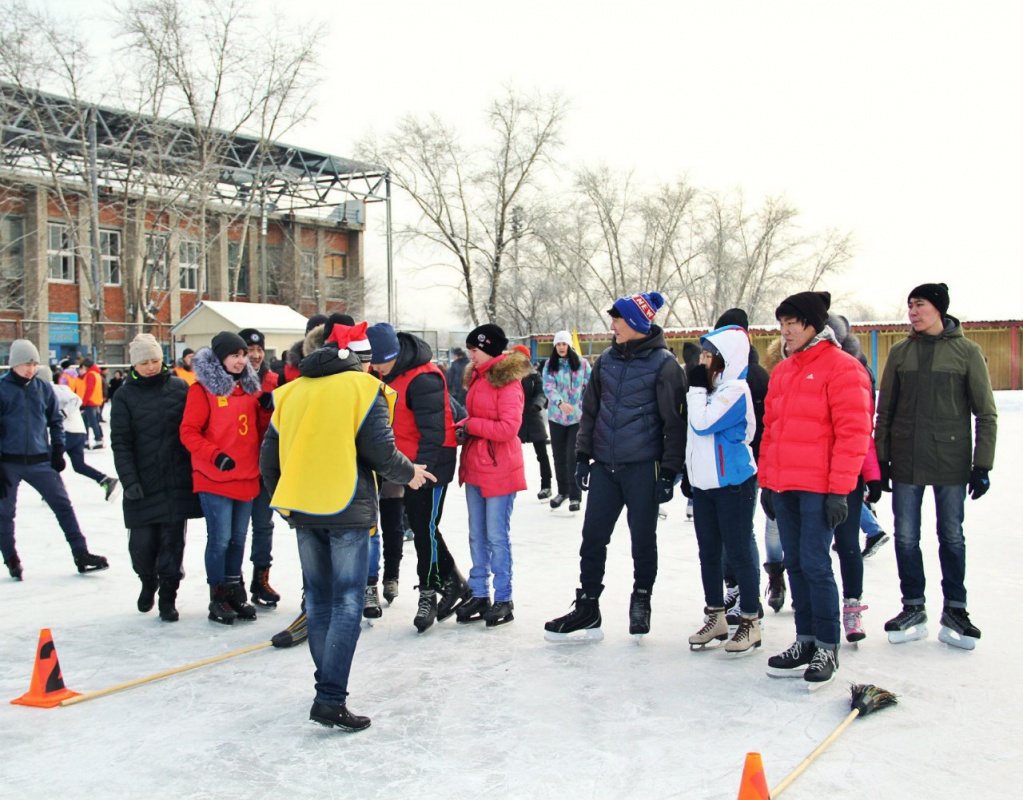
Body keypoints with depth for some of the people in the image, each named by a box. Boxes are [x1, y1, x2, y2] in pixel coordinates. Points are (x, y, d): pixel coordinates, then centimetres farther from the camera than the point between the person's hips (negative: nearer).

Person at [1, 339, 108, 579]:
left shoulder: (44, 388, 4)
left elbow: (55, 420, 14)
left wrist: (58, 451, 5)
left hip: (40, 461, 2)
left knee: (63, 505, -1)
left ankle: (81, 555, 3)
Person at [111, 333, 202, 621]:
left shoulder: (179, 387, 4)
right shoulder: (125, 396, 2)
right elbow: (120, 443, -2)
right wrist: (129, 480, -12)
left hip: (177, 481, 0)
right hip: (142, 485, 0)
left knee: (172, 542, 3)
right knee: (142, 544, 3)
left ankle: (168, 598, 18)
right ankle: (148, 583, 33)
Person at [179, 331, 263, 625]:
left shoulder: (250, 386, 12)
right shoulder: (203, 389, -6)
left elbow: (259, 427, 20)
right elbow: (189, 432, -10)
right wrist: (215, 456, -20)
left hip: (247, 477, 6)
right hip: (214, 479, -6)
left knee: (238, 538, 13)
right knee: (220, 539, -4)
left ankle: (235, 591, 24)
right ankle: (218, 597, 8)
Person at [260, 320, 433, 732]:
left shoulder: (289, 394, 9)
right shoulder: (363, 389, -6)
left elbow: (269, 458, 12)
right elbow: (381, 452, -12)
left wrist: (285, 498, 27)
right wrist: (409, 473, 7)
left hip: (302, 510, 5)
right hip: (347, 512, -5)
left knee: (318, 600, 17)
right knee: (347, 604, -3)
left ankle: (327, 685, 26)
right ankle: (330, 699, -9)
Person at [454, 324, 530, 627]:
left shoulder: (507, 382, -14)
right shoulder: (477, 377, 11)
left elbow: (508, 428, -21)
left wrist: (471, 425, -13)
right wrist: (462, 426, 0)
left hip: (499, 470, -9)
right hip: (474, 467, 9)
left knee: (497, 536, -1)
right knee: (477, 536, 14)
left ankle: (504, 599, 11)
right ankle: (479, 595, 24)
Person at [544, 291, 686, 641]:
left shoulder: (663, 363, -7)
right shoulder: (607, 360, 9)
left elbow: (675, 421, -7)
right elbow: (590, 410, 15)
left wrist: (669, 471, -10)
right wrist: (583, 455, 10)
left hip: (642, 467, -5)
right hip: (605, 466, 5)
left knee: (643, 539, 7)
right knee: (592, 537, 5)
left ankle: (641, 602, 26)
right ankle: (587, 609, 15)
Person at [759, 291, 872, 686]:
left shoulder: (841, 367, -8)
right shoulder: (781, 372, 15)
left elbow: (853, 432, -12)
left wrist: (839, 490, -16)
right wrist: (765, 481, 16)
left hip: (819, 487, -7)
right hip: (783, 486, 7)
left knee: (815, 564, -6)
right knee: (795, 564, 11)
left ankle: (828, 649, 6)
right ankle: (805, 642, 21)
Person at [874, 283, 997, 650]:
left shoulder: (966, 351, -2)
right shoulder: (900, 352, 6)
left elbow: (986, 413, -1)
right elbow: (885, 411, 8)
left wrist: (983, 464, -5)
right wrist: (881, 459, 4)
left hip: (951, 462, -2)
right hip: (905, 462, 2)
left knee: (952, 537, 6)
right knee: (906, 537, 5)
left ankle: (955, 611, 20)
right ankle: (913, 609, 18)